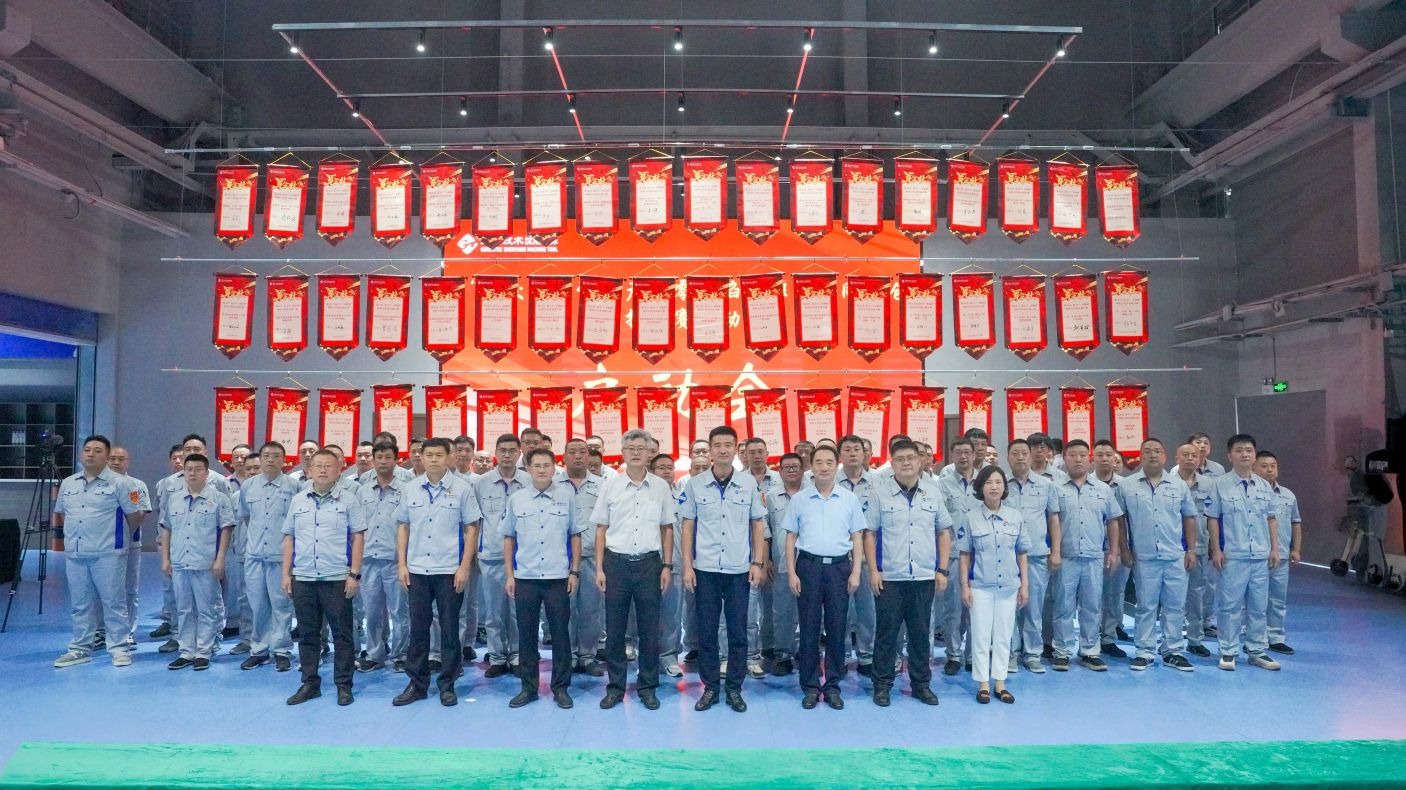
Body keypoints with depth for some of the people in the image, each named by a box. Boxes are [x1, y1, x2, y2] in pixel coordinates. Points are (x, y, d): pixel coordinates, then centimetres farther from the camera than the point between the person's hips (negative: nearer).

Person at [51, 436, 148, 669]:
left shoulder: (120, 483, -5)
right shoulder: (68, 484, 11)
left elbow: (135, 517, -2)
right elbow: (60, 514, 22)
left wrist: (141, 512, -17)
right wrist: (71, 532, 15)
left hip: (108, 553, -5)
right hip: (74, 554, 6)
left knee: (114, 602, 0)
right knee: (81, 604, 14)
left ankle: (119, 648, 7)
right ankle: (80, 649, 24)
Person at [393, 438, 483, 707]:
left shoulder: (461, 489, -3)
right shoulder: (411, 489, 5)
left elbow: (471, 528, -2)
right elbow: (403, 526, 10)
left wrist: (465, 566, -7)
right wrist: (401, 564, 4)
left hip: (449, 571, -2)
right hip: (417, 570, 3)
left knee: (449, 629, 5)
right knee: (418, 629, 8)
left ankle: (447, 684, 17)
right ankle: (416, 683, 20)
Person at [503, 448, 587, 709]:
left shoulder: (567, 496, -1)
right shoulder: (516, 499, 3)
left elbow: (575, 535, 4)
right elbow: (508, 538, 9)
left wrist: (575, 571, 0)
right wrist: (509, 575, 5)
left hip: (558, 578, -1)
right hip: (525, 579, 1)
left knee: (560, 634, 6)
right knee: (526, 635, 9)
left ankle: (561, 688, 18)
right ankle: (528, 687, 22)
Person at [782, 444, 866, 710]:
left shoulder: (850, 499, 5)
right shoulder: (799, 499, 4)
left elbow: (857, 538, 7)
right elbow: (791, 538, 6)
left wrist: (856, 572, 0)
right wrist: (791, 573, -1)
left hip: (839, 566, 1)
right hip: (809, 565, 0)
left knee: (836, 628, 5)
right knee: (809, 628, 4)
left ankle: (833, 685, 17)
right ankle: (810, 686, 14)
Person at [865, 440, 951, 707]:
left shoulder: (933, 492, 5)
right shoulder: (880, 492, -1)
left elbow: (944, 532, 10)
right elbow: (870, 533, 1)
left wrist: (942, 570, 4)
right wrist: (873, 570, -5)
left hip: (924, 577, 2)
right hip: (889, 578, -2)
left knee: (921, 633, 10)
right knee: (886, 633, 5)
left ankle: (921, 684, 23)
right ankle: (882, 684, 17)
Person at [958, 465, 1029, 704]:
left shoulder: (1015, 516, 1)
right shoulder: (971, 517, -5)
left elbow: (1021, 554, 6)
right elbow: (964, 555, -1)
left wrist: (1024, 585, 5)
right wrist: (964, 585, -5)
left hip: (1008, 586, 2)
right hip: (980, 587, -2)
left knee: (1003, 636, 10)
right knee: (981, 636, 5)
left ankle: (1000, 683, 20)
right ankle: (983, 684, 16)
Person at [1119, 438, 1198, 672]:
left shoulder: (1179, 485, 6)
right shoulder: (1127, 485, 0)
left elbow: (1189, 518, 12)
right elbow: (1119, 519, 3)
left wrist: (1191, 550, 8)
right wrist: (1124, 549, -1)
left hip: (1175, 557, 2)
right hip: (1143, 558, -2)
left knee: (1175, 606, 6)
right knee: (1145, 606, 5)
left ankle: (1173, 652, 17)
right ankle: (1145, 652, 12)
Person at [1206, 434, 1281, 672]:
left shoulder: (1264, 486, 9)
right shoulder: (1220, 485, -4)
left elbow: (1271, 519, 14)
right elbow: (1212, 519, -4)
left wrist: (1275, 548, 7)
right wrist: (1216, 549, -8)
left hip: (1260, 556, 4)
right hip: (1232, 556, -4)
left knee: (1259, 606, 10)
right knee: (1230, 605, 0)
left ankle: (1257, 651, 20)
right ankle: (1228, 652, 8)